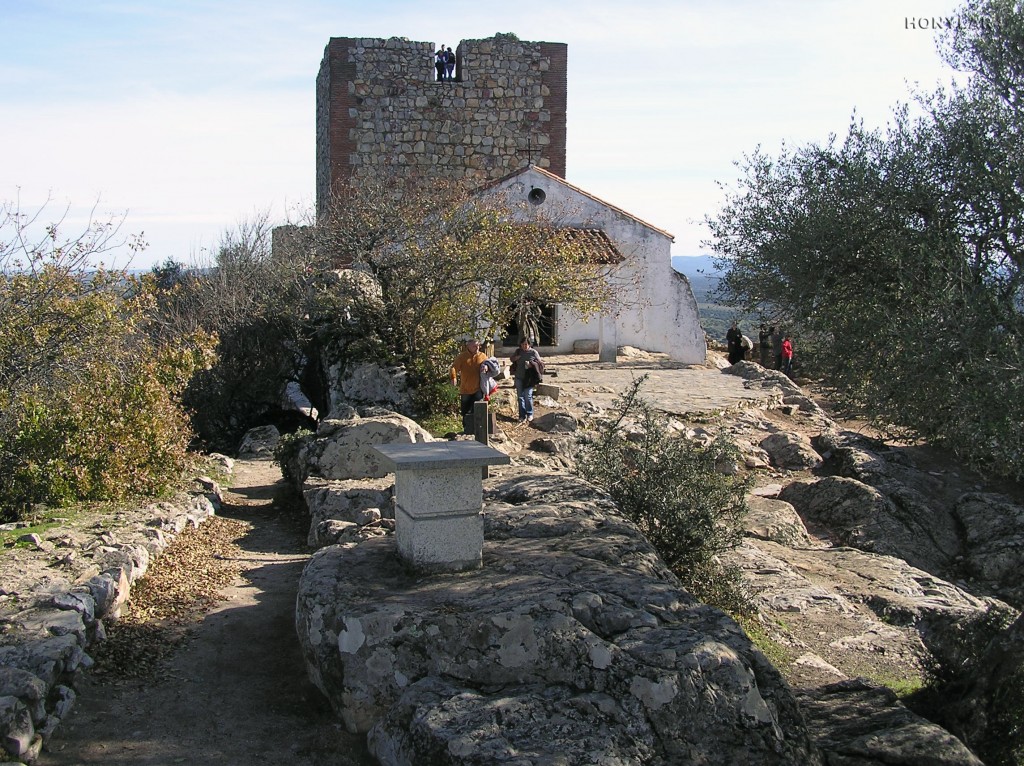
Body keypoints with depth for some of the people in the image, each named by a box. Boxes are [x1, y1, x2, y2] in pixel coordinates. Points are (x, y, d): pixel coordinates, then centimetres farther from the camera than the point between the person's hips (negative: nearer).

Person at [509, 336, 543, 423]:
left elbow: (540, 364, -2)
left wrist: (532, 364, -20)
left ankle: (530, 414, 15)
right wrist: (514, 358, -4)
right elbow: (511, 358, 19)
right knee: (520, 397, 6)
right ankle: (522, 416, 13)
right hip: (519, 378, 4)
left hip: (529, 378, -4)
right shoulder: (518, 351, 4)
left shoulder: (533, 352, -6)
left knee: (528, 396, -3)